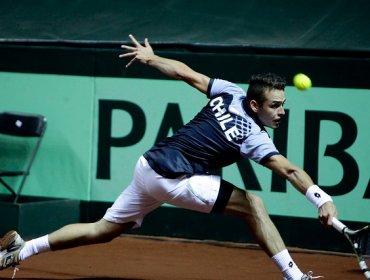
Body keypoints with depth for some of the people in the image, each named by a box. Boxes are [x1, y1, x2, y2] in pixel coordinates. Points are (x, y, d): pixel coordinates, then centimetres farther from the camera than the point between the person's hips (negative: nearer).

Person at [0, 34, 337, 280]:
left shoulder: (231, 92, 3)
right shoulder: (254, 138, -16)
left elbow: (187, 73, 12)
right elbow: (290, 170, -30)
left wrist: (150, 58, 25)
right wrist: (322, 199, -41)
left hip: (148, 165, 8)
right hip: (174, 180, -8)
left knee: (103, 230, 19)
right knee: (253, 204, -8)